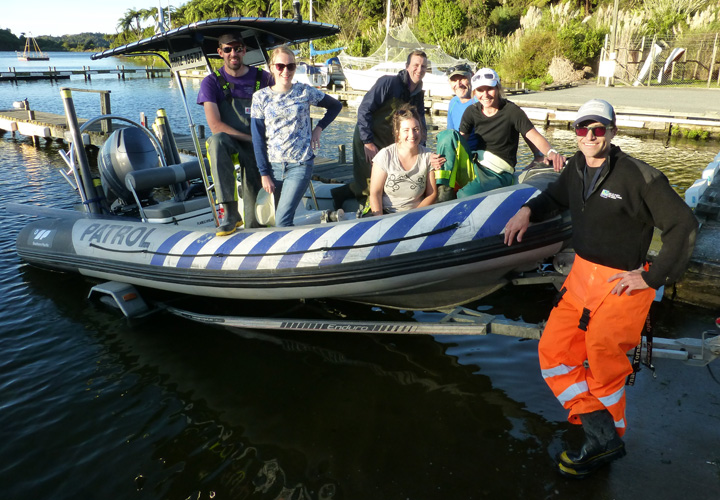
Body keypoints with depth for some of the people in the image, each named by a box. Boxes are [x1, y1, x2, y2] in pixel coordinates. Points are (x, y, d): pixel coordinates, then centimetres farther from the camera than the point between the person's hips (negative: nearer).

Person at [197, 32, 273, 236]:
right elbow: (215, 125, -9)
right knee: (216, 140, -38)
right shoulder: (211, 82, 2)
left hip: (258, 145, 1)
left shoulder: (262, 78, 7)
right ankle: (230, 213, -39)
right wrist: (250, 139, -17)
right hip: (229, 143, 0)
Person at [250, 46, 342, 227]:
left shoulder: (305, 91, 1)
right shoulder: (260, 97, 2)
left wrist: (319, 128, 2)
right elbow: (258, 139, 1)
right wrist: (264, 173, -4)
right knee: (272, 218, 9)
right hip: (272, 165, 2)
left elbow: (336, 106, 15)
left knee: (282, 222, -14)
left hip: (300, 166, -2)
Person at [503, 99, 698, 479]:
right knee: (553, 351, 2)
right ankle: (602, 436, 10)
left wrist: (653, 277, -16)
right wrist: (528, 210, 5)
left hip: (621, 286, -7)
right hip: (581, 275, 7)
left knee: (603, 369, 6)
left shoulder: (638, 176, -17)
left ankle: (607, 436, 33)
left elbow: (683, 224, -15)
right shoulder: (577, 168, 4)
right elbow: (556, 197, 25)